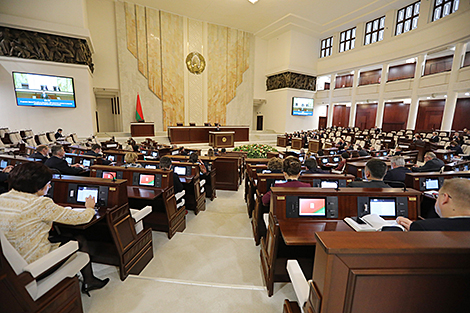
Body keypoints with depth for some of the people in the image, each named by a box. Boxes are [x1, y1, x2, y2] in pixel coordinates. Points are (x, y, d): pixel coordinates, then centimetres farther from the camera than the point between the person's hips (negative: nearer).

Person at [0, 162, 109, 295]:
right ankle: (88, 282, 24)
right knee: (81, 241, 9)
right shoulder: (40, 204, -26)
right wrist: (90, 208, 1)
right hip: (33, 262, -8)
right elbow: (80, 218, -19)